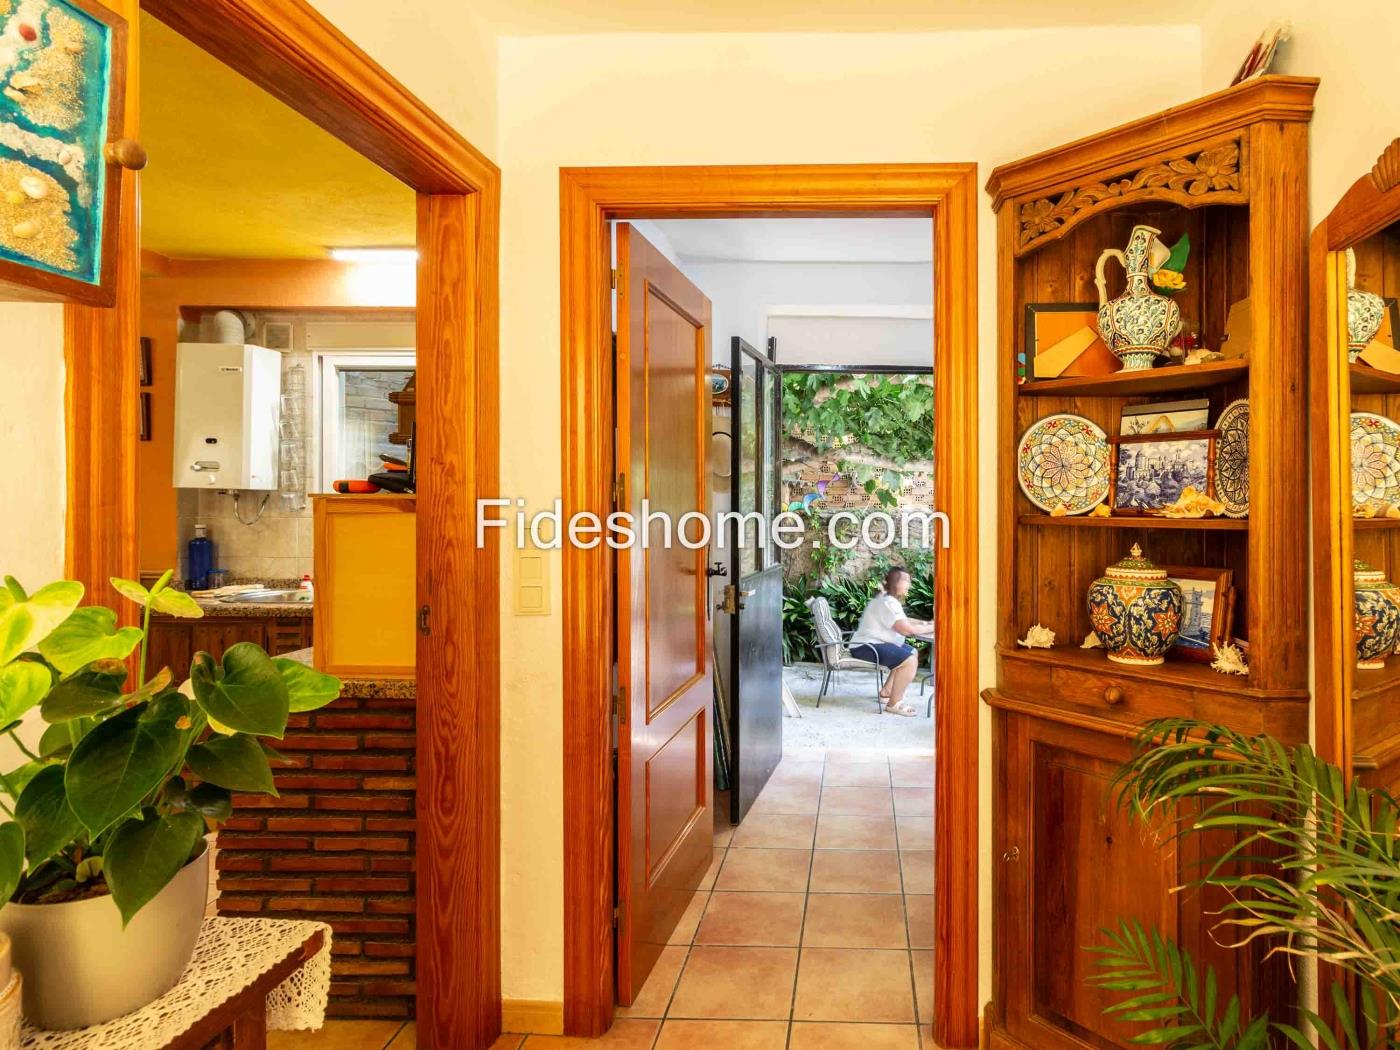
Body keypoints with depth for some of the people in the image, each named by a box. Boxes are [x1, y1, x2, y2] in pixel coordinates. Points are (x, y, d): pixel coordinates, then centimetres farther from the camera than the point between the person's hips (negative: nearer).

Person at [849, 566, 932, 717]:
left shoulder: (889, 599, 15)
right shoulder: (887, 603, -20)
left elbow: (903, 621, 26)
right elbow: (907, 629, -26)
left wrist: (924, 623, 10)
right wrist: (932, 628, -15)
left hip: (874, 644, 12)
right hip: (866, 647, -12)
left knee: (912, 653, 20)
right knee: (909, 661, -23)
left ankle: (887, 692, 21)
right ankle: (894, 703, -14)